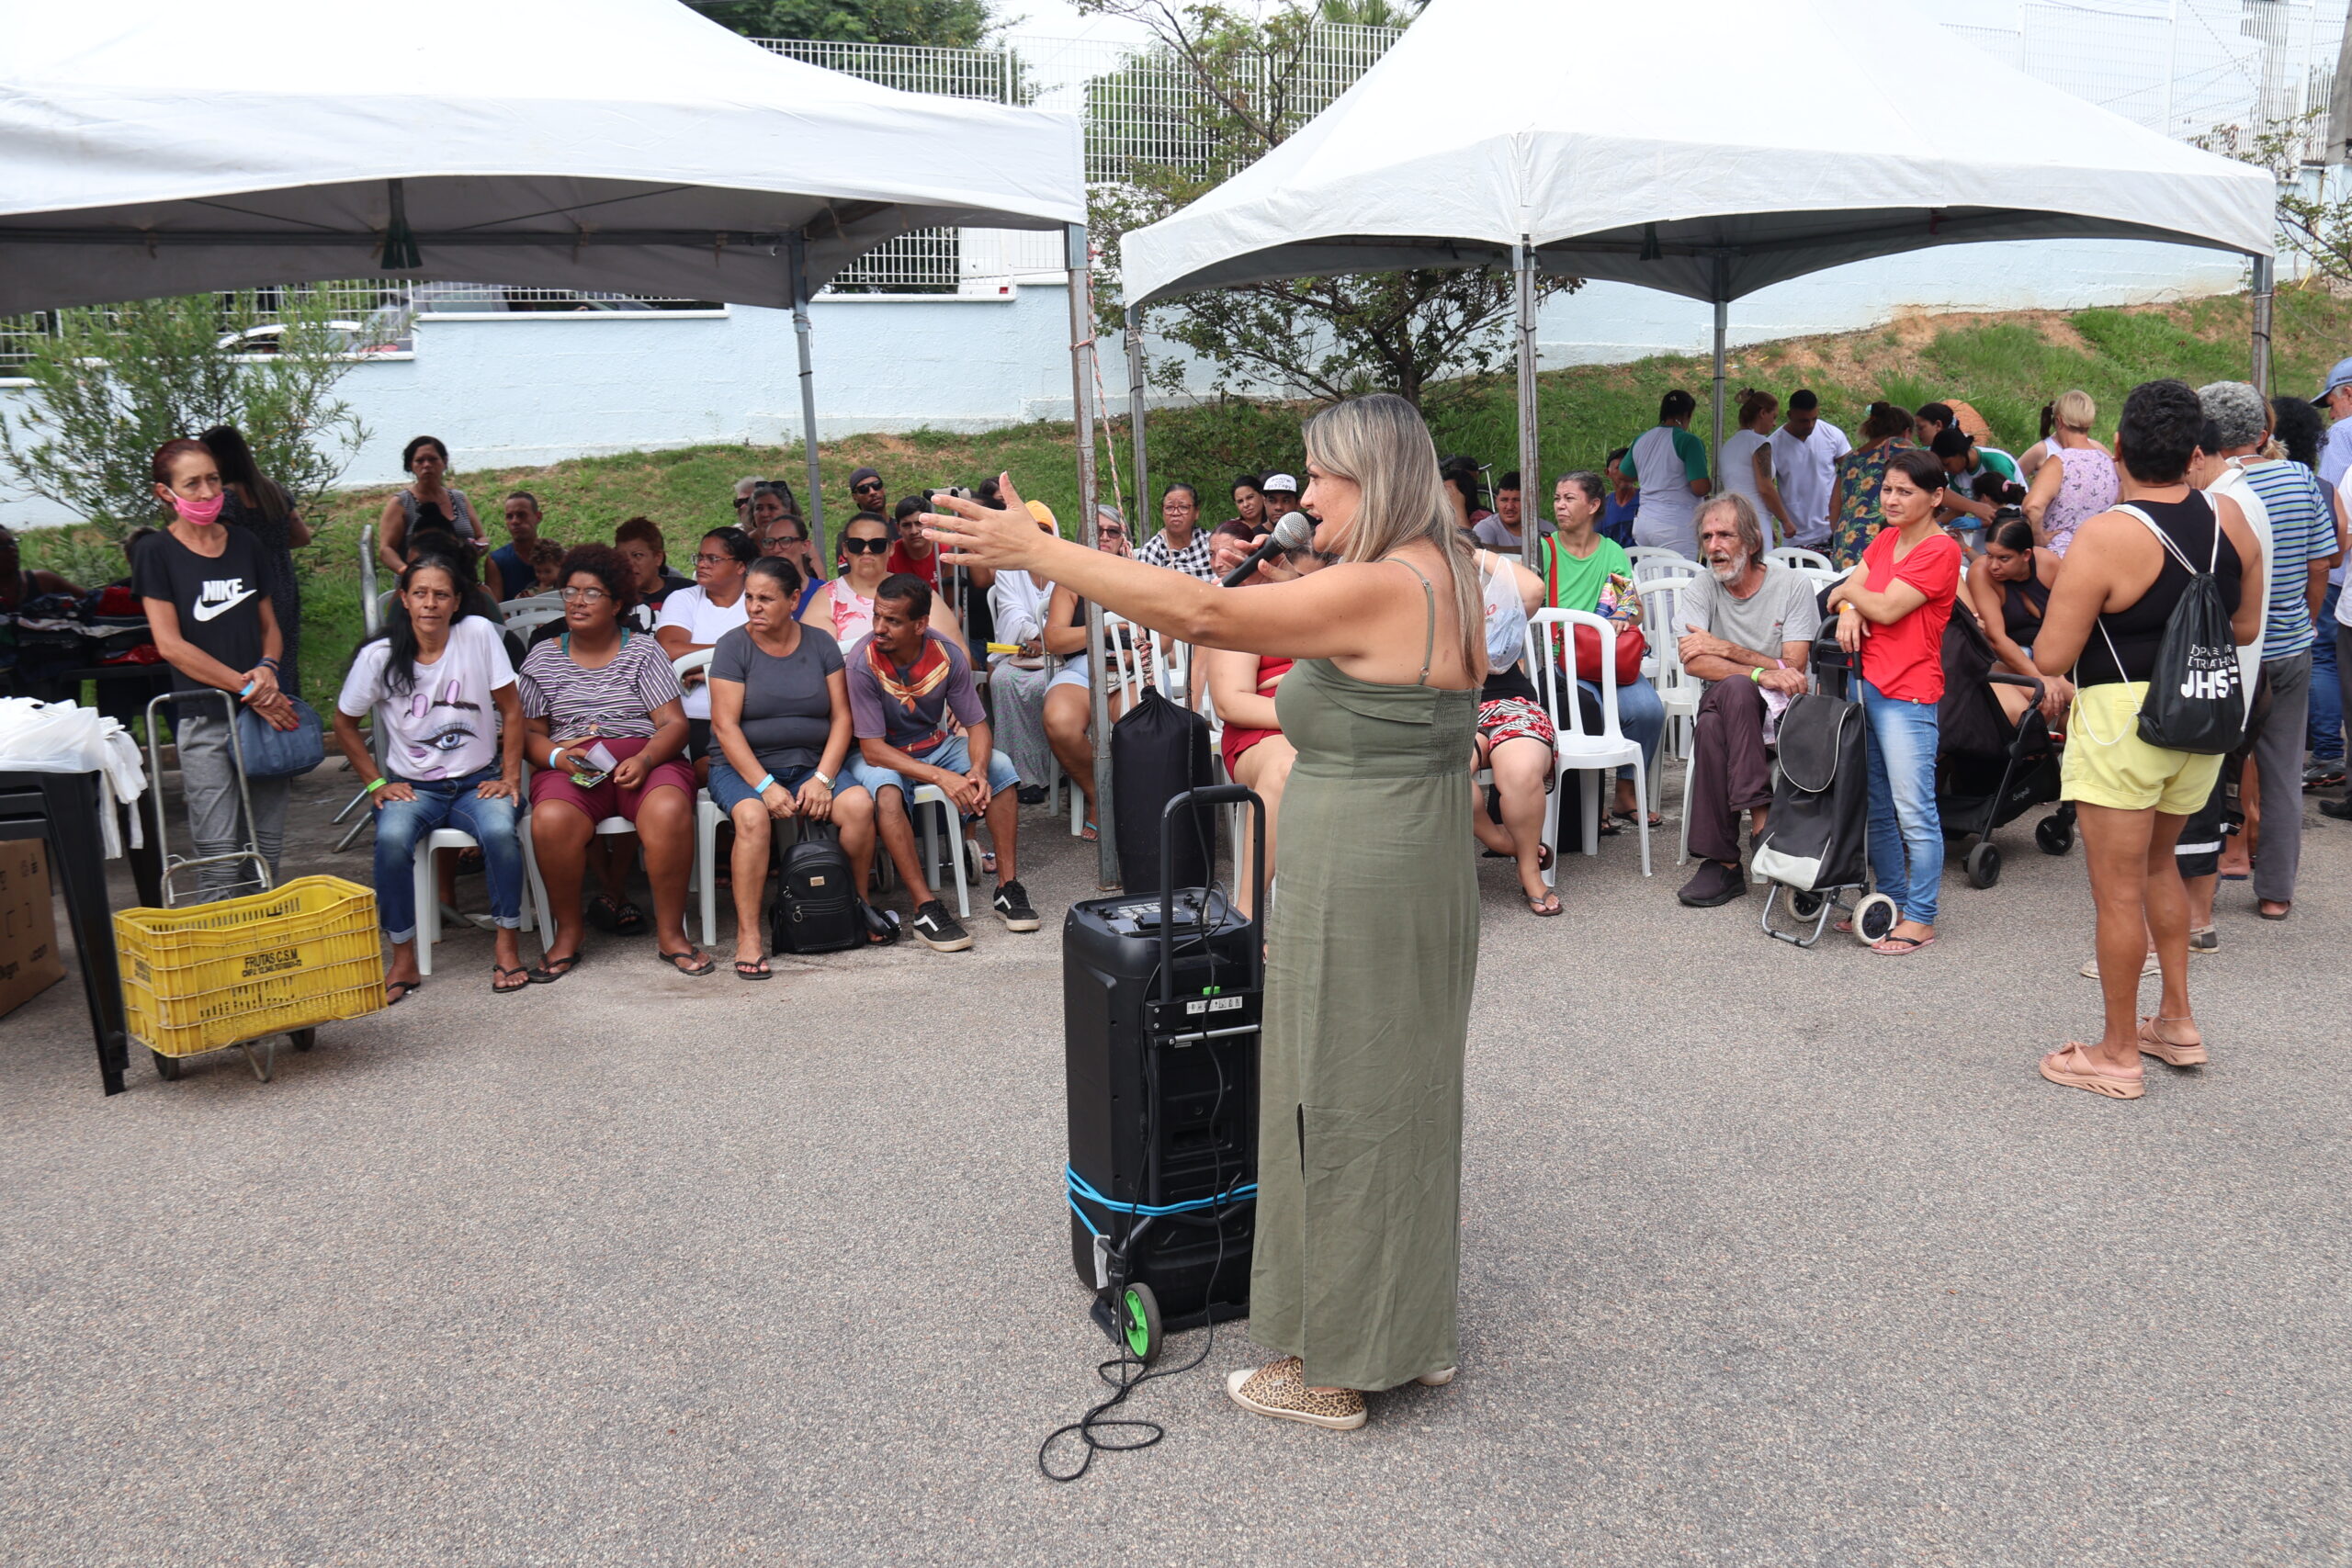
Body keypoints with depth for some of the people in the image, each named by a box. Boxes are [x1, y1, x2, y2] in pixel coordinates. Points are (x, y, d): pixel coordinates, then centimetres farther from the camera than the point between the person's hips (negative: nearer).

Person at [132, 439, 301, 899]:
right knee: (219, 852, -6)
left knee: (268, 844, 6)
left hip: (266, 708, 4)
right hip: (204, 718, -4)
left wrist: (267, 669, -5)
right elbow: (170, 644, -8)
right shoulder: (157, 553, -1)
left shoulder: (245, 545, 12)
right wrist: (245, 686, -14)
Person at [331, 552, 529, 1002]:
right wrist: (376, 784, 0)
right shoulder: (379, 655, -5)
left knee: (500, 831, -32)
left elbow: (511, 709, -1)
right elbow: (345, 724, 8)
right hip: (413, 785, 1)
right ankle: (403, 960, -14)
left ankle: (507, 943, -12)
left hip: (478, 780, 0)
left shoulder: (479, 633, -6)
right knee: (392, 839, -31)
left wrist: (511, 777, -6)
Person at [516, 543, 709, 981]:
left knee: (670, 811, -35)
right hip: (570, 768, 1)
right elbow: (529, 733, 13)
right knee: (551, 821, -33)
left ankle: (670, 933, -19)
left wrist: (644, 760, -17)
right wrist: (557, 756, -10)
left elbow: (674, 724, 3)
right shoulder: (543, 658, 17)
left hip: (645, 759, -1)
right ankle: (568, 932, -11)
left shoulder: (643, 651, 11)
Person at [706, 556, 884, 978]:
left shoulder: (821, 644, 6)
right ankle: (747, 936, -28)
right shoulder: (733, 646, -2)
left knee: (859, 803, -26)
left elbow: (841, 717, 2)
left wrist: (823, 778, -13)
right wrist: (765, 786, -20)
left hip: (810, 764, 2)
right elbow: (725, 726, -9)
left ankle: (860, 902, -1)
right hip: (743, 765, -2)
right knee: (753, 816, -35)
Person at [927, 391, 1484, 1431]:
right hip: (1426, 879, 10)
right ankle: (1415, 1333, 34)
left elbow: (1201, 614, -25)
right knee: (1404, 1100, 19)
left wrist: (1033, 551, -20)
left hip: (1354, 897, -10)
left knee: (1338, 1110, 2)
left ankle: (1334, 1369, 18)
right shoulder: (1446, 582, 10)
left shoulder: (1377, 590, -20)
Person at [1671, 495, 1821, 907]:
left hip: (1780, 707, -1)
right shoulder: (1699, 590, 3)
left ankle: (1722, 861, -30)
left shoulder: (1793, 585, 0)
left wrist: (1726, 649, -13)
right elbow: (1693, 662, -14)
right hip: (1726, 704, 2)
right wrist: (1760, 673, -25)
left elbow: (1793, 668, -9)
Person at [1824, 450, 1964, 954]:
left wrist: (1848, 593, 4)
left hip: (1907, 695, -8)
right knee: (1876, 807, 14)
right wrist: (1850, 612, -11)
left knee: (1914, 810, -6)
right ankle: (1891, 899, 25)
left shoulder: (1941, 550, -10)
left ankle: (1921, 918, 1)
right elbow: (1850, 588, 12)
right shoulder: (1885, 539, 15)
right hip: (1867, 682, 8)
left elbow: (1888, 608, -15)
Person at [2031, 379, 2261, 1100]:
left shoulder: (2104, 536, -19)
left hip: (2122, 718, -7)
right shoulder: (2231, 520, 0)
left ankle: (2118, 1055, 14)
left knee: (2118, 890, 3)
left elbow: (2050, 655, -17)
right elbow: (2246, 628, 12)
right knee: (2158, 863, 26)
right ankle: (2178, 1021, 33)